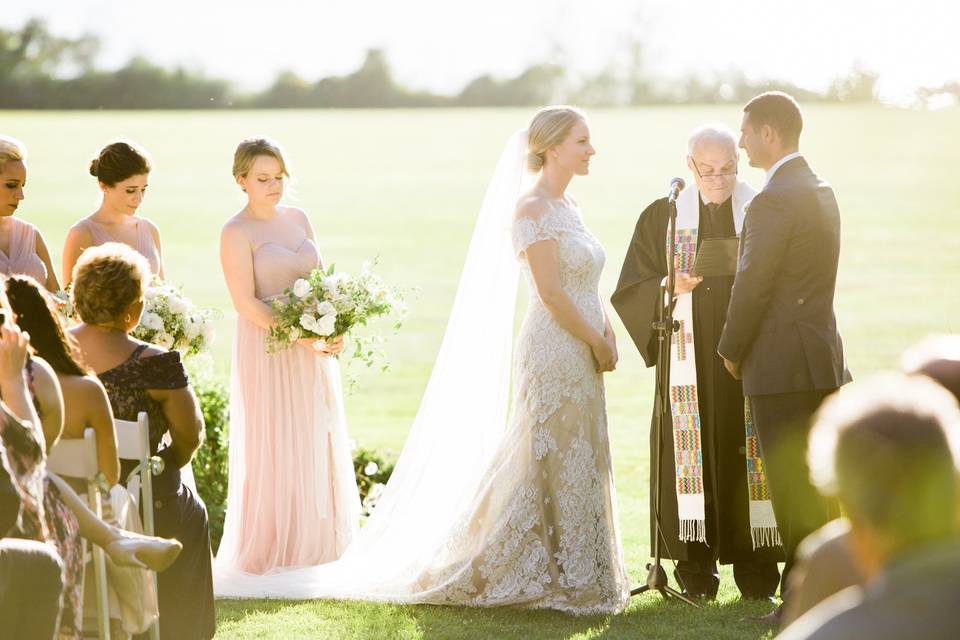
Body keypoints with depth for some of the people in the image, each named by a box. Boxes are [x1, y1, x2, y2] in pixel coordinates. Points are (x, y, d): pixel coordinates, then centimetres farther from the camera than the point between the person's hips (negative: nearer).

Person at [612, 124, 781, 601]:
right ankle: (695, 573, 4)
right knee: (689, 457, -2)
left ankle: (756, 574, 5)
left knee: (749, 456, -2)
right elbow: (629, 292, 5)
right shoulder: (662, 217, 7)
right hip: (689, 366, 1)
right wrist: (670, 287, -15)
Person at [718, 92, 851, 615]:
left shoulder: (774, 200, -17)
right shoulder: (821, 192, 13)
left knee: (793, 489, -3)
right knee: (817, 483, 14)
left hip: (783, 364, -9)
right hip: (822, 357, 9)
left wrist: (731, 351, -2)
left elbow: (752, 286, -16)